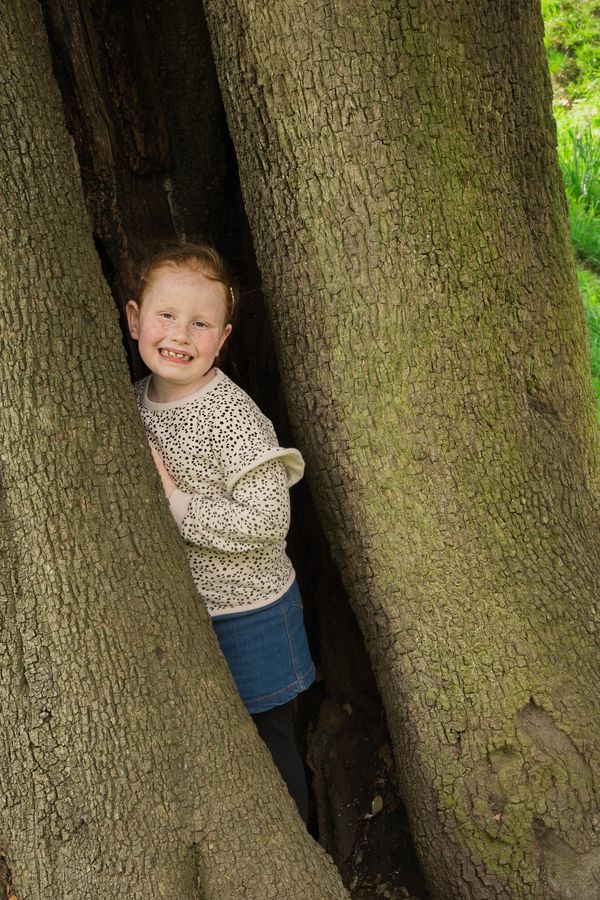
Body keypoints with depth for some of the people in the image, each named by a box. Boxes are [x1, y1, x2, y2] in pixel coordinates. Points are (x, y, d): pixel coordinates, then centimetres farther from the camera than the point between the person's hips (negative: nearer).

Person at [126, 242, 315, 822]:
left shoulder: (233, 416, -23)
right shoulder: (140, 396, 0)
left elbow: (266, 522, -28)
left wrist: (175, 503, -26)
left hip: (245, 611, -7)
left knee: (268, 743, 11)